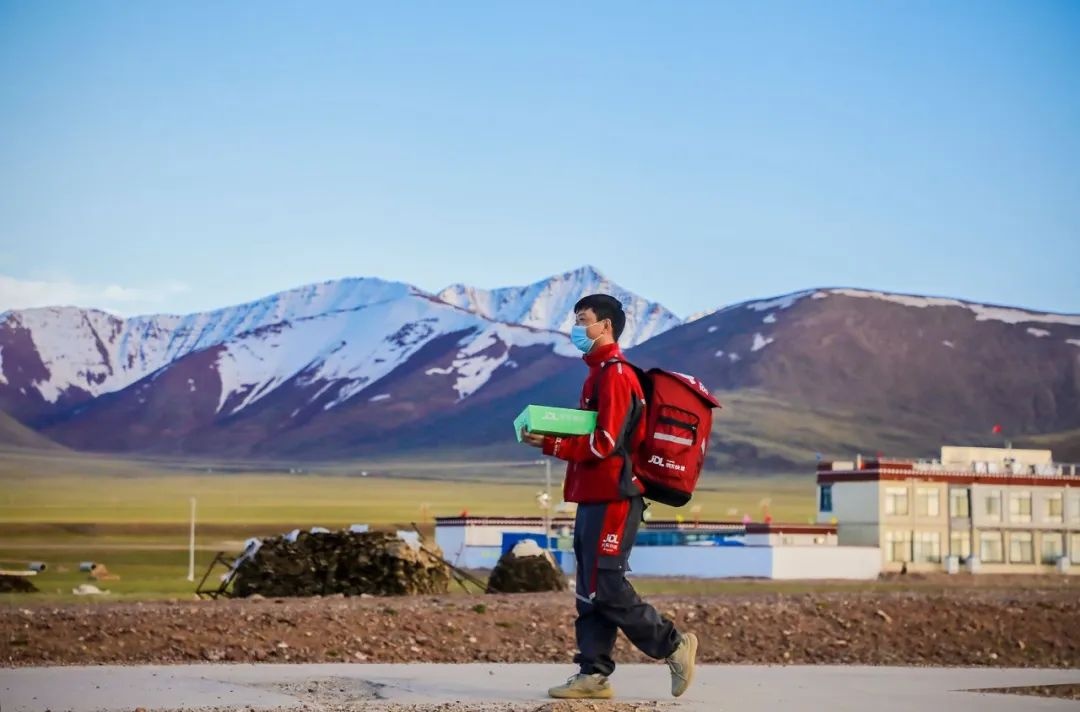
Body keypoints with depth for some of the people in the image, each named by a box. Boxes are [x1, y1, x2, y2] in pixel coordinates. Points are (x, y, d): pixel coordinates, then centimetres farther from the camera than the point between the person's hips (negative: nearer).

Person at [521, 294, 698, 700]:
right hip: (594, 496, 10)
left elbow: (606, 444, -19)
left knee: (606, 587, -9)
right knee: (590, 590, 8)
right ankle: (594, 675, 10)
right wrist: (553, 439, 5)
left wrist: (551, 445, -18)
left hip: (611, 498, -10)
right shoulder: (599, 373, 19)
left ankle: (673, 646, 2)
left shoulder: (614, 375, -13)